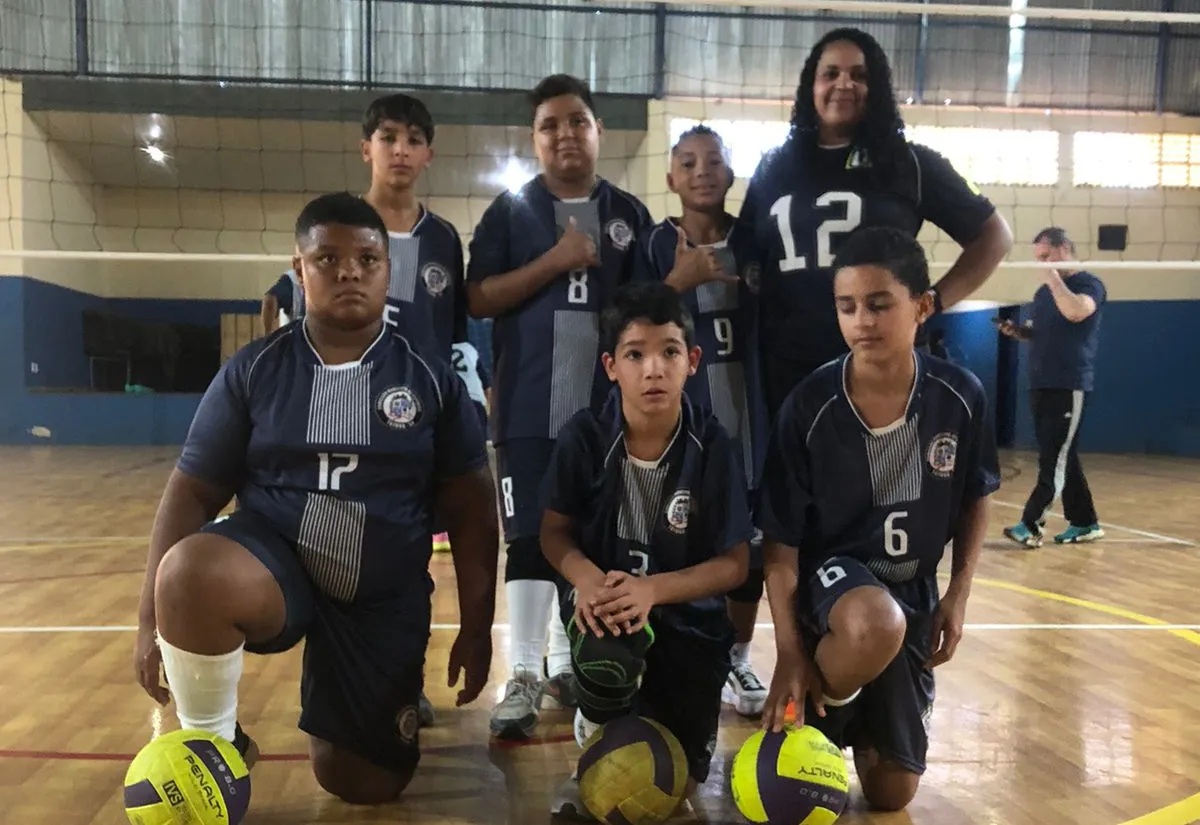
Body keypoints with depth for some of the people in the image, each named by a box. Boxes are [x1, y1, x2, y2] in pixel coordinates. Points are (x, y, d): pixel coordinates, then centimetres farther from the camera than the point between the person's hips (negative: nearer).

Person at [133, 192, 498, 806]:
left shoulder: (432, 380, -3)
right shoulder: (253, 370, -2)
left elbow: (471, 512, 0)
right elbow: (192, 492, -2)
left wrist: (476, 628, -2)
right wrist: (152, 618, -8)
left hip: (385, 598, 1)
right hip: (271, 563, 0)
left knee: (364, 784, 3)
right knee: (190, 571, -35)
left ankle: (395, 689, 38)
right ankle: (212, 746, -7)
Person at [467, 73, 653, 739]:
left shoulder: (629, 214, 10)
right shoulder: (509, 211, 3)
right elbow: (479, 300, -5)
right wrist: (556, 261, -14)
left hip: (606, 406, 3)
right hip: (529, 408, -2)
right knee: (531, 540, -1)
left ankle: (566, 664, 26)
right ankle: (523, 677, 7)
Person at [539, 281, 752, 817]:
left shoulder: (714, 447, -16)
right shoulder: (584, 436, -14)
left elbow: (734, 562, -12)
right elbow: (554, 531, -5)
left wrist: (652, 589, -27)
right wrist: (586, 578, -27)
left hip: (686, 609, 1)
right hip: (603, 593, 0)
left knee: (679, 779, 4)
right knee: (607, 650, -37)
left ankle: (648, 692, 39)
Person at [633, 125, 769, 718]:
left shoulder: (755, 241, 6)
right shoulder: (654, 246, -1)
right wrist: (677, 283, -20)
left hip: (748, 419, 3)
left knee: (750, 546, 9)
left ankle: (737, 661, 27)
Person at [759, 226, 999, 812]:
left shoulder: (961, 397, -13)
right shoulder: (808, 407, -19)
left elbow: (975, 501, 6)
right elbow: (781, 543, -14)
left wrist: (958, 595, -2)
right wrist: (790, 653, -18)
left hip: (914, 591, 3)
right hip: (831, 573, -2)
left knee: (892, 793, 5)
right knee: (876, 626, -41)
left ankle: (857, 717, 40)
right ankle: (819, 714, -7)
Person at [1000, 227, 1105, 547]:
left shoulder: (1089, 284, -5)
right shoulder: (1043, 291, 17)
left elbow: (1076, 312, -26)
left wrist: (1053, 277, -16)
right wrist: (1017, 331, 5)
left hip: (1070, 386, -8)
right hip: (1040, 385, 8)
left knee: (1055, 459, -9)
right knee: (1062, 457, 11)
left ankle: (1031, 524, -12)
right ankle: (1085, 523, 19)